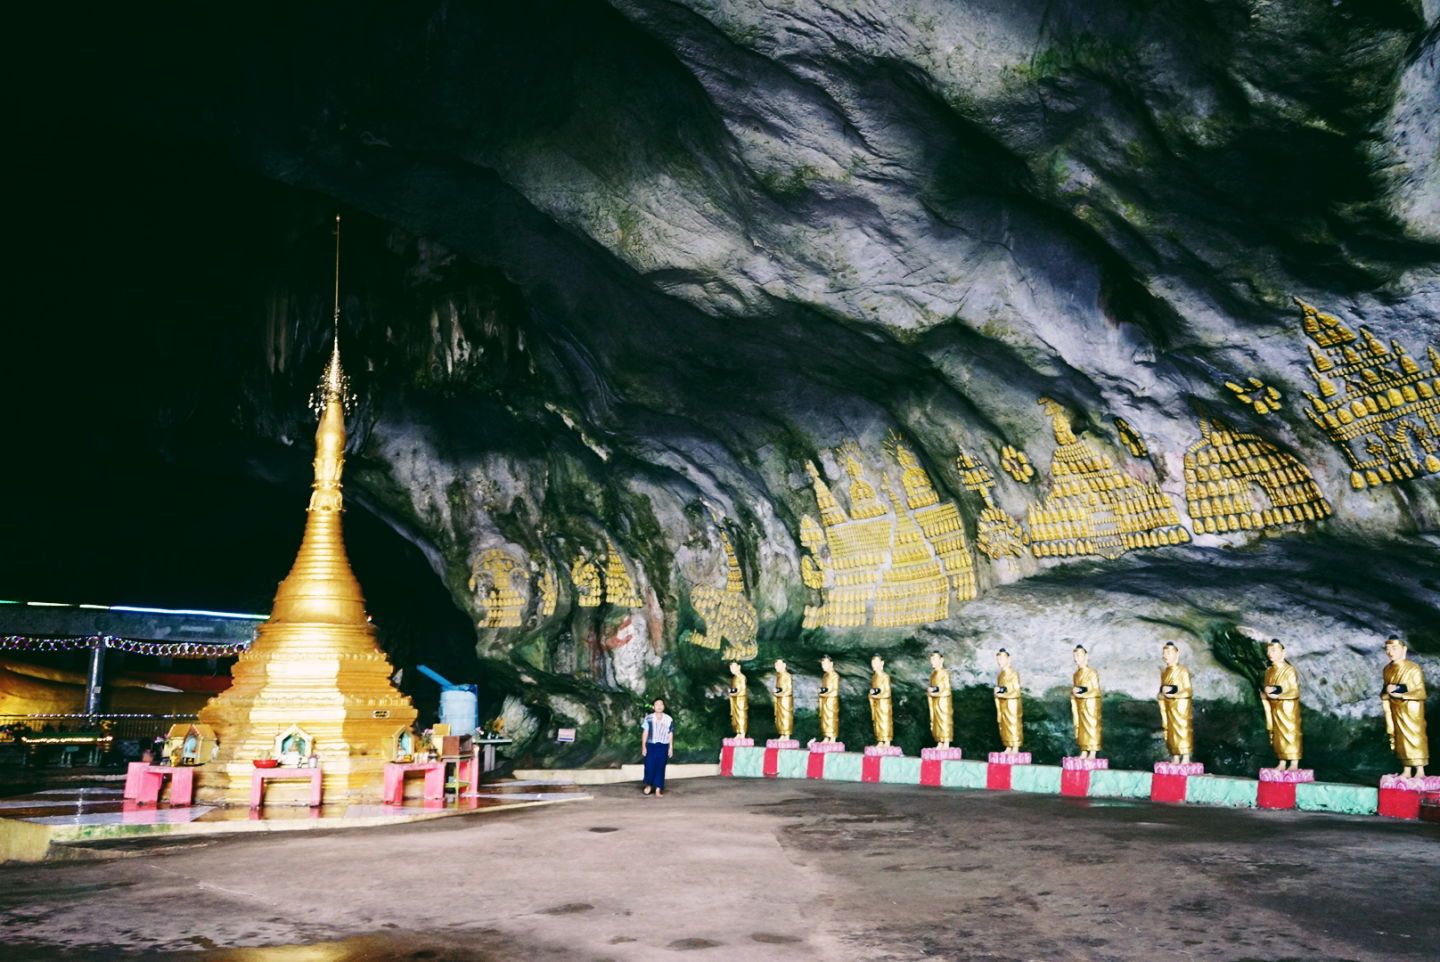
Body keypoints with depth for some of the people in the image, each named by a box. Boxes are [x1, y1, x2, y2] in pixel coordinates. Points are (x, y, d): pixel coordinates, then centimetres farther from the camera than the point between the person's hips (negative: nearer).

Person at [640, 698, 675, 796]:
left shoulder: (669, 719, 1)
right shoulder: (648, 718, -3)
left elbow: (670, 734, 6)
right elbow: (645, 733, 1)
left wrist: (671, 747, 4)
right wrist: (643, 747, -1)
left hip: (663, 746, 1)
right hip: (651, 745, -1)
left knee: (660, 767, 1)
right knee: (649, 765, -3)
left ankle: (658, 789, 7)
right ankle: (649, 785, 21)